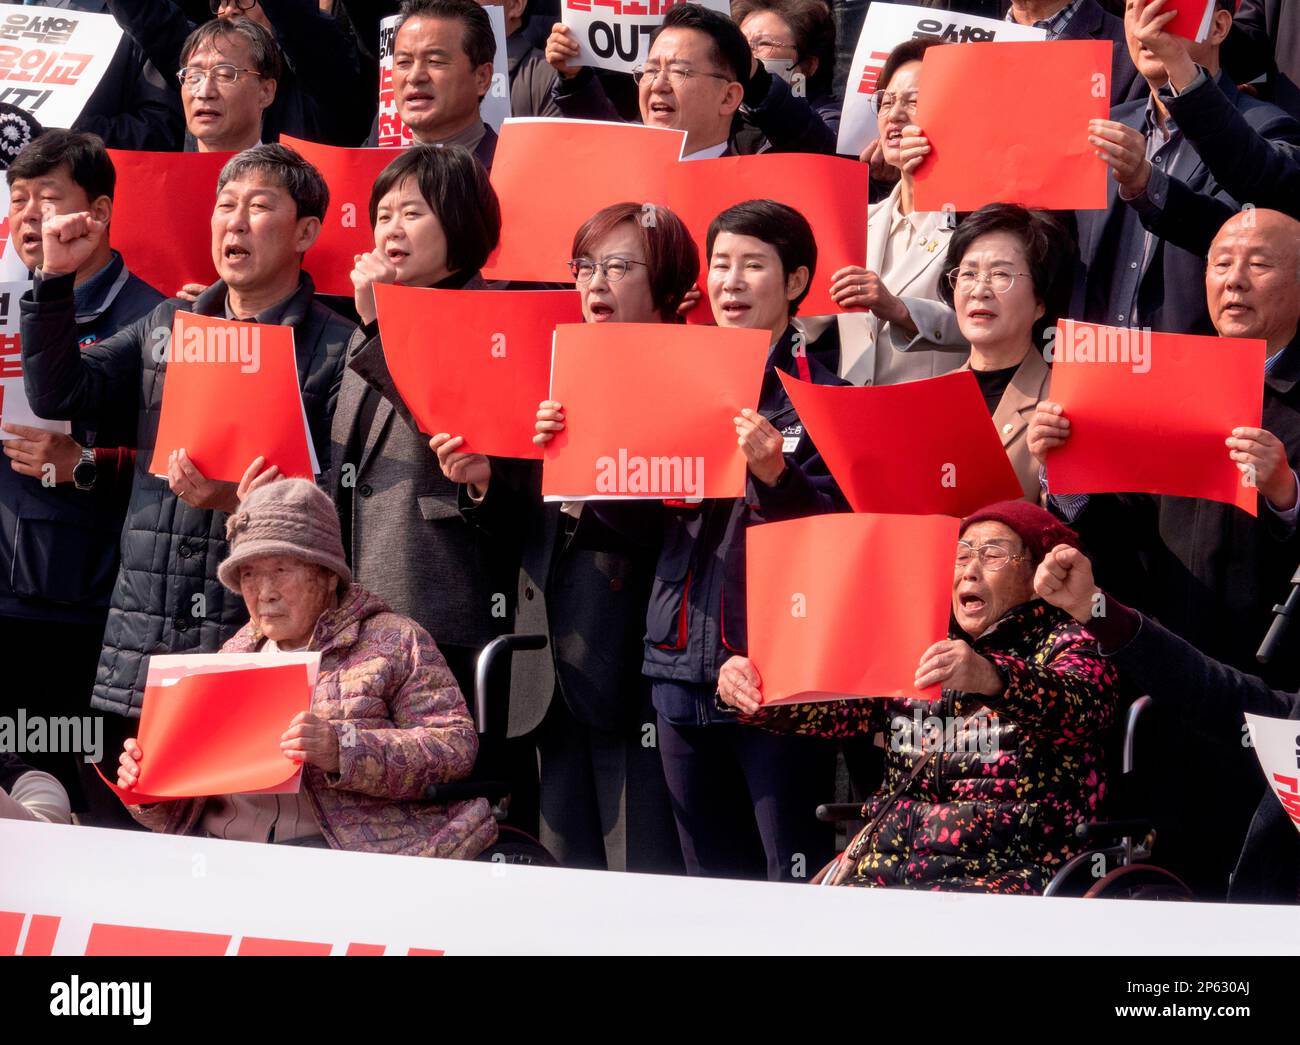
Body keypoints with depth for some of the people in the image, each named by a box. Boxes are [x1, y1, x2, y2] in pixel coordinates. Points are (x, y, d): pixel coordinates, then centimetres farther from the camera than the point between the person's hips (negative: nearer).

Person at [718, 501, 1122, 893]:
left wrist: (993, 679, -39)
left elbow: (1080, 702, -19)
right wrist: (752, 695, -10)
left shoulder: (1064, 643, 4)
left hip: (1004, 873, -5)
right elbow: (835, 706, 10)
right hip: (885, 867, 5)